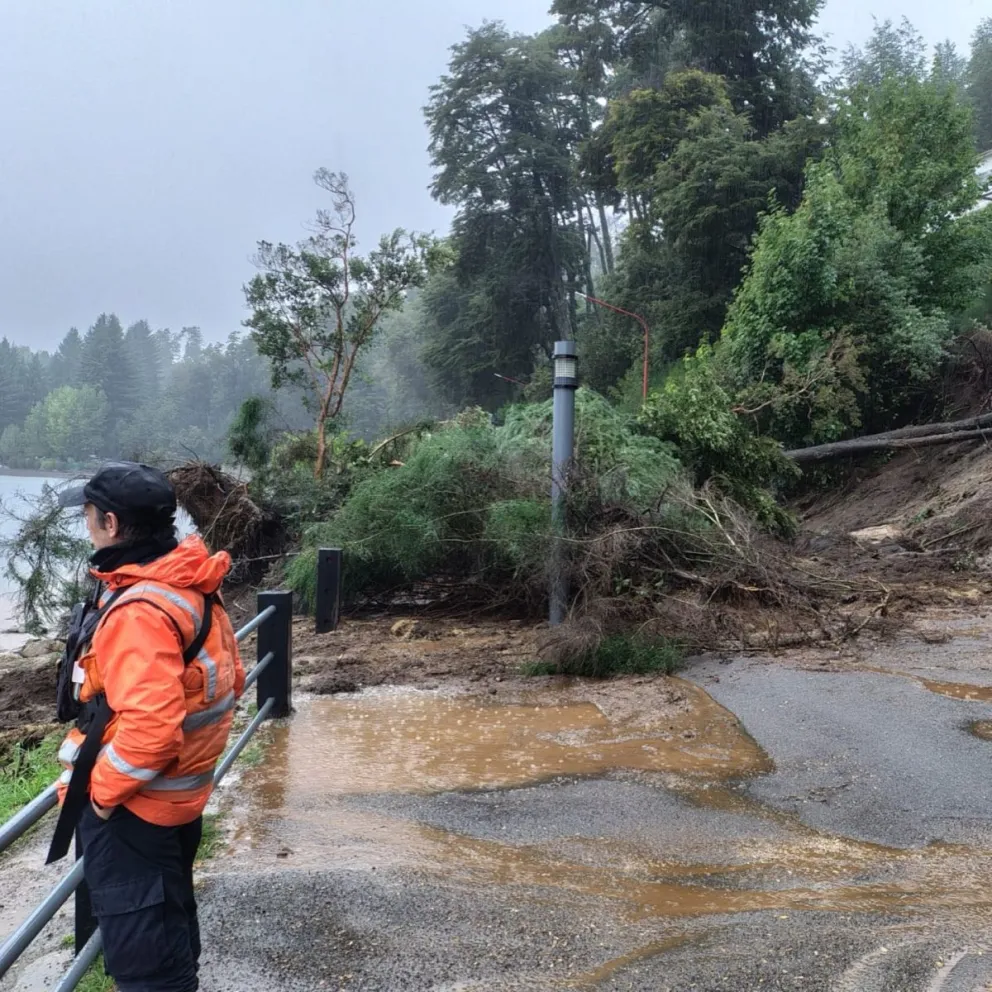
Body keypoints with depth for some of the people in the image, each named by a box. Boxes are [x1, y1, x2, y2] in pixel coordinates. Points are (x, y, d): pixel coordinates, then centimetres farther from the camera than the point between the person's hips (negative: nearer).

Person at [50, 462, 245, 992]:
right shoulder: (192, 589, 2)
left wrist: (102, 789, -18)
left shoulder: (139, 611, -28)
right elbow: (228, 680, 11)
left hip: (130, 806, -9)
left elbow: (150, 727, -33)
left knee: (140, 949, 5)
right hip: (180, 795, 9)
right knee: (168, 921, 25)